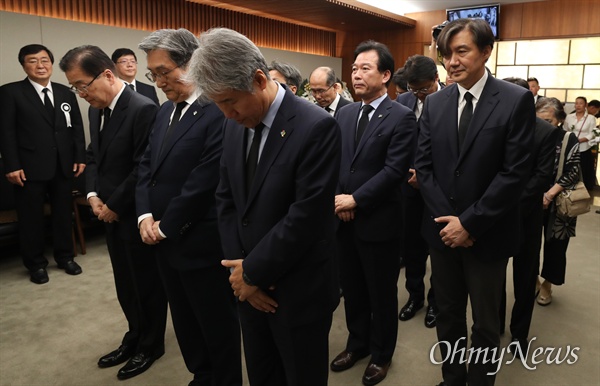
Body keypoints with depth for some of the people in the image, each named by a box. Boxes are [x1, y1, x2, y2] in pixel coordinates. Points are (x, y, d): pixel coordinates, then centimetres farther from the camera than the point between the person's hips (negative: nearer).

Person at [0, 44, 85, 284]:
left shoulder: (65, 93, 11)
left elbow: (77, 128, 11)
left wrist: (80, 157, 3)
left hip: (64, 166, 4)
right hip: (30, 168, -3)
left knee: (64, 214, 12)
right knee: (31, 217, 6)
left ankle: (65, 257, 28)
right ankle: (36, 264, 21)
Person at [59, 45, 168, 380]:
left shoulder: (143, 109, -20)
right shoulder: (97, 110, 7)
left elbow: (144, 169, -22)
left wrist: (115, 205, -14)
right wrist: (93, 194, 1)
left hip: (136, 215, -8)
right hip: (112, 214, 8)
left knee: (147, 283, 10)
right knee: (125, 284, 19)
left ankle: (151, 345, 29)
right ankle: (135, 337, 38)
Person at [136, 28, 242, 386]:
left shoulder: (218, 111, -18)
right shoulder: (166, 111, 11)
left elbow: (204, 181, -22)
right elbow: (147, 165, 12)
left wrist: (166, 227, -13)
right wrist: (146, 215, -3)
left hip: (202, 243, -8)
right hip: (166, 241, 8)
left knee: (217, 324, 11)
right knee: (185, 322, 22)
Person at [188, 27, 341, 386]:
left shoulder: (316, 126, -20)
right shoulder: (234, 124, 1)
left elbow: (306, 217, -23)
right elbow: (226, 198, 5)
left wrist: (253, 271, -14)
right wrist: (239, 266, -5)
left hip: (298, 290, -5)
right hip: (249, 285, 6)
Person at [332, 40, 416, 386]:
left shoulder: (402, 117, -10)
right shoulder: (345, 113, 8)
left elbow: (395, 171, -18)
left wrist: (355, 200, -18)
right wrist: (336, 197, -9)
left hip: (379, 222, -5)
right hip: (344, 219, 6)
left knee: (382, 293, 13)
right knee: (352, 289, 19)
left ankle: (381, 354, 34)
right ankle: (358, 343, 41)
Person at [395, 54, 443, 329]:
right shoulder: (402, 101, 2)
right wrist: (408, 170, -11)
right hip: (410, 185, 4)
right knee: (411, 244, 13)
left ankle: (436, 300, 32)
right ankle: (415, 295, 34)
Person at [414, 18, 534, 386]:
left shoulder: (517, 100, -9)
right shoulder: (435, 103, 3)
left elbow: (516, 172, -14)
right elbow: (424, 165, 2)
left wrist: (469, 223, -15)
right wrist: (447, 218, -9)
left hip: (487, 234, -3)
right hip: (443, 228, 4)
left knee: (485, 323, 14)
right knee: (448, 315, 18)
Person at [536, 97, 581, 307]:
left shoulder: (569, 139, -7)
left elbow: (572, 172, -11)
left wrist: (549, 195, -19)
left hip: (557, 203, -1)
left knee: (554, 246, 7)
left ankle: (547, 284, 26)